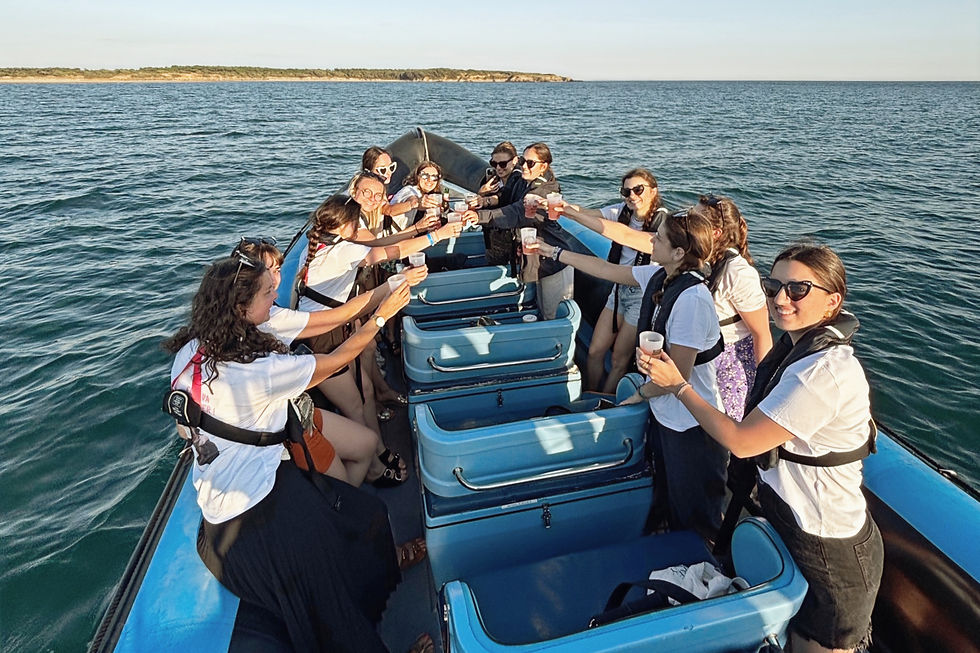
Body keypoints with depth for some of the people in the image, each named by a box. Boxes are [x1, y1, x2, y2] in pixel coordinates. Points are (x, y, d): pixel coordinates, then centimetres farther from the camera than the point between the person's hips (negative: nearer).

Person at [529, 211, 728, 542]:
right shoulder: (658, 276, -4)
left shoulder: (692, 299, -29)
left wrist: (640, 394, -7)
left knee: (695, 518, 14)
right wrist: (554, 252, 15)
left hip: (691, 425, -8)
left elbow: (678, 374, -24)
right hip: (664, 414, 9)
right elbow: (608, 270, 10)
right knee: (668, 499, 28)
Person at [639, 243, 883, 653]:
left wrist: (677, 385, -17)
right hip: (794, 522, 9)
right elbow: (760, 433, 7)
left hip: (829, 555, -9)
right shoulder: (799, 345, 0)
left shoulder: (824, 372, -30)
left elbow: (740, 441, -24)